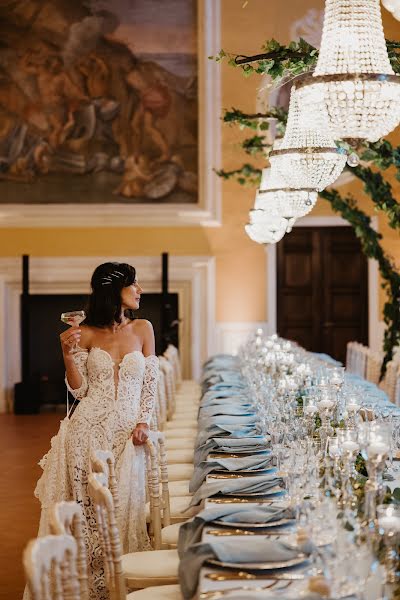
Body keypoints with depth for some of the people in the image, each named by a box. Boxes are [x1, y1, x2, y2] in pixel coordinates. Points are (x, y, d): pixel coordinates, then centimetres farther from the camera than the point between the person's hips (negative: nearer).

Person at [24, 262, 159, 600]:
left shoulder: (143, 329, 6)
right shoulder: (87, 334, 3)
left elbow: (150, 382, 8)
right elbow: (79, 390, 4)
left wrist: (144, 422, -5)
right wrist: (68, 354, -10)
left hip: (127, 432, 1)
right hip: (89, 429, -1)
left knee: (123, 505, 0)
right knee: (86, 505, 1)